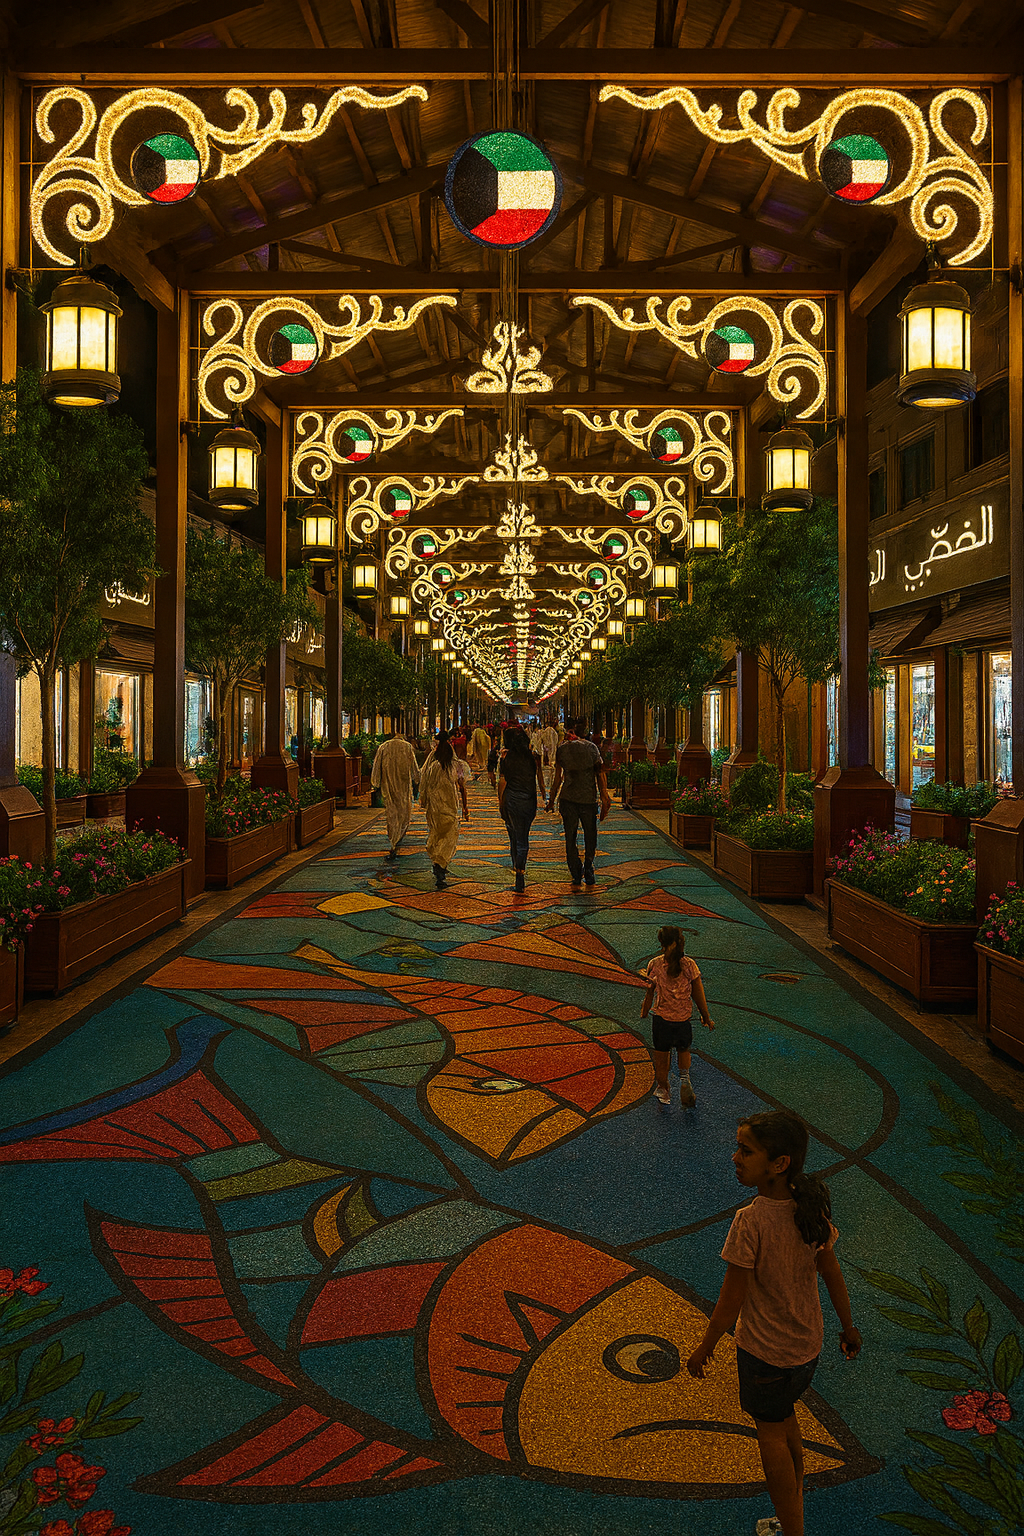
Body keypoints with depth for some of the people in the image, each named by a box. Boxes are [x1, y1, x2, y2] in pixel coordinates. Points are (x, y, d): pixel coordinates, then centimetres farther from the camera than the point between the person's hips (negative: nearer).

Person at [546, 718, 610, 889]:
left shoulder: (562, 750, -2)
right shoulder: (591, 747, -2)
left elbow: (558, 777, 1)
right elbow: (600, 774, -2)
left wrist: (552, 799, 11)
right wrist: (604, 797, 3)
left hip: (568, 799, 0)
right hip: (589, 799, 0)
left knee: (570, 838, 8)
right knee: (590, 838, 17)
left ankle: (576, 878, 6)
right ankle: (588, 874, 22)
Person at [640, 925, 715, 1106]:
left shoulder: (655, 964, -12)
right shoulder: (689, 965, -11)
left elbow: (650, 991, -5)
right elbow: (698, 993, -5)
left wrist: (644, 1012, 11)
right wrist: (706, 1017, 5)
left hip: (662, 1017, 0)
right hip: (684, 1017, 0)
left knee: (661, 1054, 16)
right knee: (684, 1050, 24)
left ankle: (662, 1089, 24)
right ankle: (684, 1077, 4)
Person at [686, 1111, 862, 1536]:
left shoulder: (750, 1222, -32)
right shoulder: (811, 1206, -13)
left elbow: (732, 1300, -22)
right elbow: (832, 1273, 0)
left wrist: (705, 1347, -7)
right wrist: (848, 1326, 17)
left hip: (765, 1349, -6)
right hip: (807, 1342, 6)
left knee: (771, 1433, 16)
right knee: (784, 1423, 27)